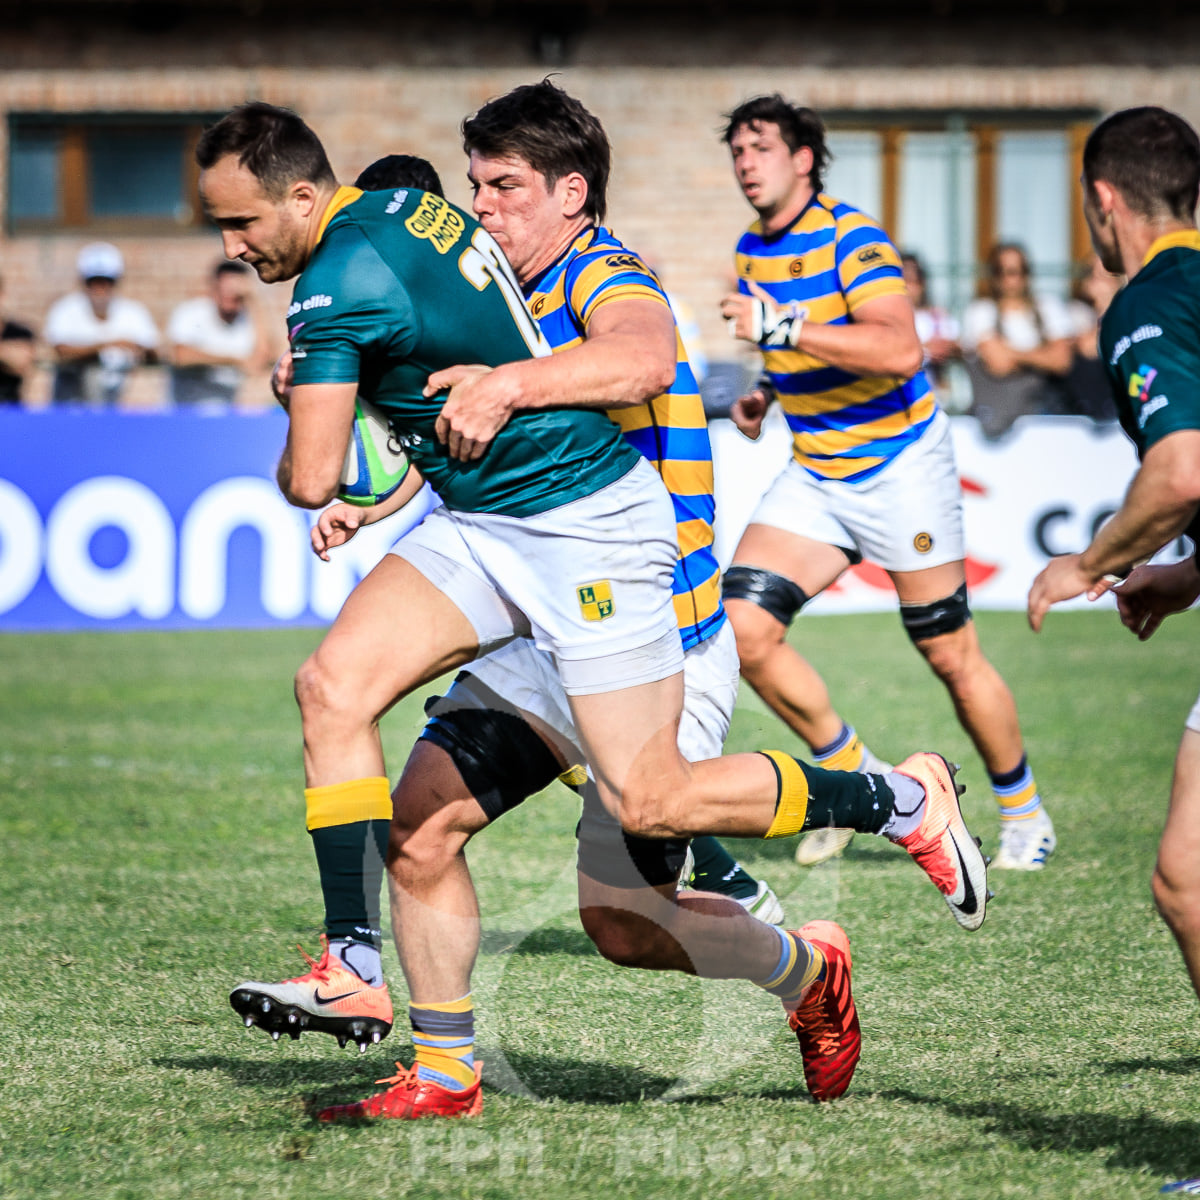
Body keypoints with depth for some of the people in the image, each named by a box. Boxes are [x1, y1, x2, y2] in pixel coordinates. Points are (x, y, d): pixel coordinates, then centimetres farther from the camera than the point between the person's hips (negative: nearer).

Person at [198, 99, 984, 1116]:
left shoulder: (340, 284, -21)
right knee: (334, 684, -8)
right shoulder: (400, 208, 7)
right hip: (480, 524, 10)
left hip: (587, 524, -10)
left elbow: (311, 480, -17)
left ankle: (903, 800, 12)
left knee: (651, 803, -7)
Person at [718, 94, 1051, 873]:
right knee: (743, 627, -10)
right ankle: (853, 775, 8)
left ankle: (1023, 810, 20)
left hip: (900, 465, -7)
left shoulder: (852, 239, -17)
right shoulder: (752, 252, 8)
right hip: (815, 473, 7)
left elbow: (900, 349, -33)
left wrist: (786, 327, -35)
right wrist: (767, 393, 8)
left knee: (951, 655, 0)